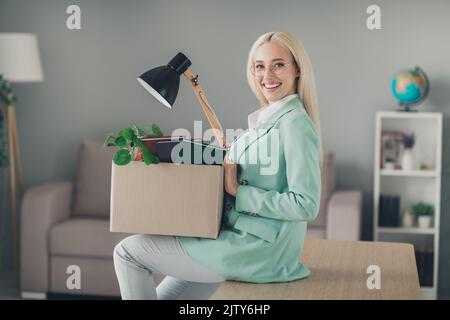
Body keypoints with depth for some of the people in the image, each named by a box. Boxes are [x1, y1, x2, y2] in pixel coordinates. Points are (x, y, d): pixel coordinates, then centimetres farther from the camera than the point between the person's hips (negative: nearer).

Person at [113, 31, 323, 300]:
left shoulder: (295, 123, -15)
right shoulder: (267, 119, 13)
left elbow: (306, 205, -22)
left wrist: (238, 191, -19)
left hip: (257, 252, -9)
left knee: (127, 252, -2)